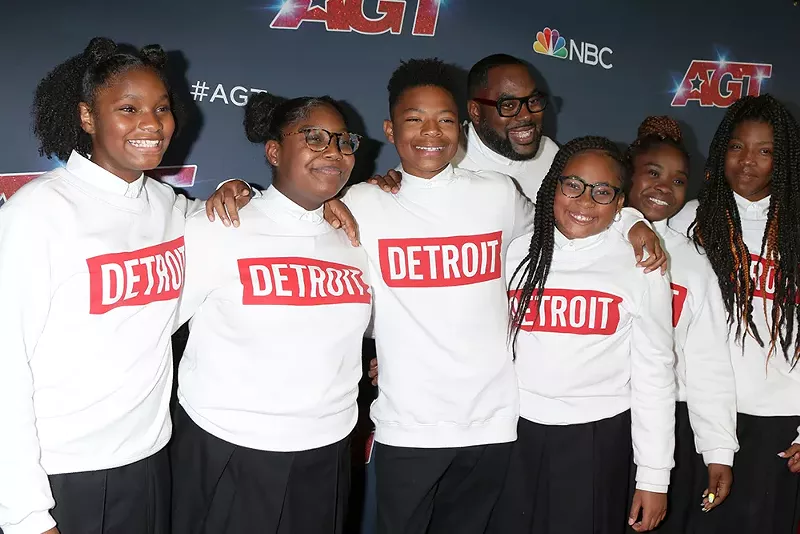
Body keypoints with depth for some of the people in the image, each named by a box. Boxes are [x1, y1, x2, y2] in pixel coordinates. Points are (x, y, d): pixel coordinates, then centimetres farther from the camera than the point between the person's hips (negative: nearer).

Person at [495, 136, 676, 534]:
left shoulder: (639, 265, -3)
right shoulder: (518, 253, 3)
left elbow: (654, 374, -1)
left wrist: (655, 476, -1)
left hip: (598, 438, -2)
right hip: (516, 432, 2)